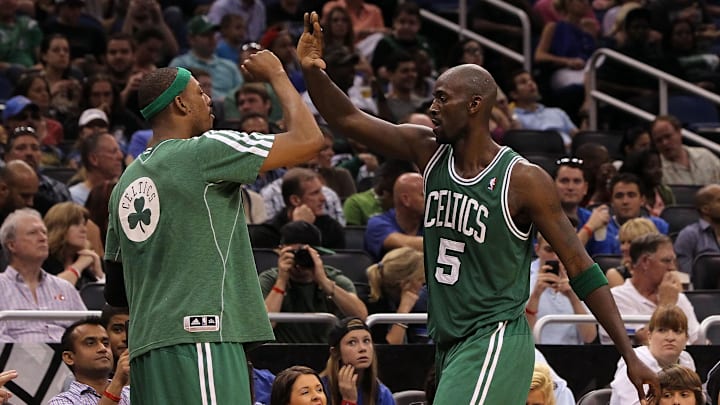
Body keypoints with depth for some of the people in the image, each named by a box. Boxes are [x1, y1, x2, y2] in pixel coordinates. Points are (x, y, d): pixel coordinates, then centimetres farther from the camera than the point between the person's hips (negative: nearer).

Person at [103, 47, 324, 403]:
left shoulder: (126, 181, 19)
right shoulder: (203, 152, -4)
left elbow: (114, 293, 23)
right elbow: (308, 139, -6)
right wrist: (276, 76, 9)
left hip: (146, 347, 9)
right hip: (199, 338, -9)